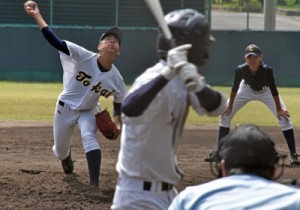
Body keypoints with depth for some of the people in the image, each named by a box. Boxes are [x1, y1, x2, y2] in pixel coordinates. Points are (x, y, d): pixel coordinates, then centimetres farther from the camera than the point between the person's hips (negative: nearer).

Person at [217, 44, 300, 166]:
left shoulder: (267, 70, -38)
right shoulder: (240, 70, -33)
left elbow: (273, 90, -26)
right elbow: (235, 88, -16)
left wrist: (279, 109, -22)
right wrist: (230, 106, -10)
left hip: (266, 92, -2)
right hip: (247, 90, 2)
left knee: (284, 117, -16)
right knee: (225, 114, -4)